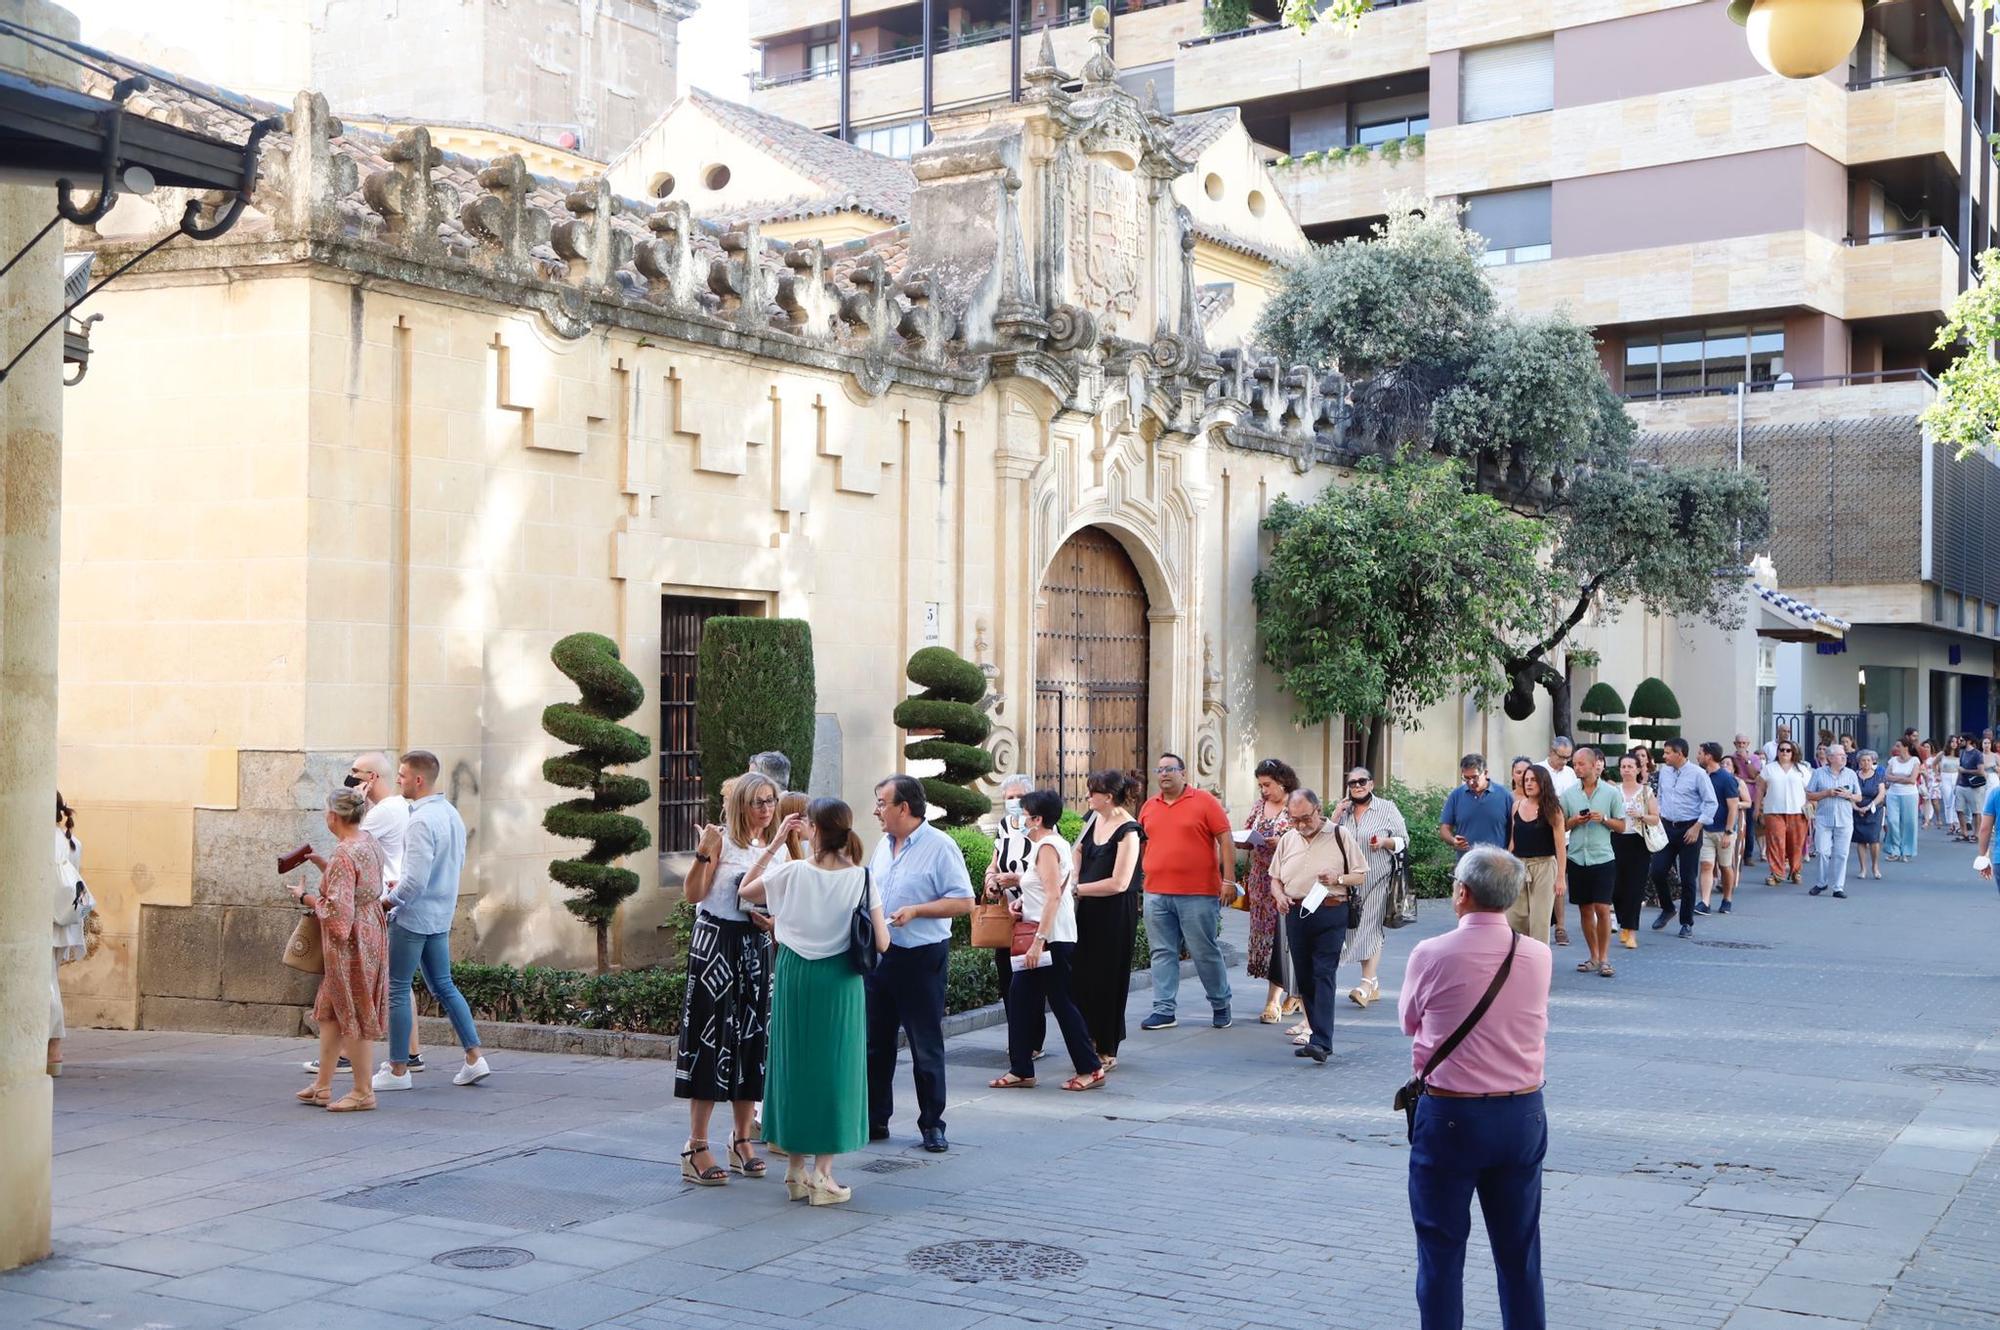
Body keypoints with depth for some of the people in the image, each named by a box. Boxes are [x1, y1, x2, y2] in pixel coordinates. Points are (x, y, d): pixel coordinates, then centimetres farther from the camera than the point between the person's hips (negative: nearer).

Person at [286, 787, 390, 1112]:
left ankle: (363, 1091, 10)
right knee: (330, 1011, 18)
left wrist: (305, 896, -9)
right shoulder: (370, 842, 7)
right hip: (371, 933, 10)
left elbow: (337, 910, -24)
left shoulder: (343, 855, -22)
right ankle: (322, 1085, 24)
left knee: (352, 1015, 1)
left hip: (349, 942, -10)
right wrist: (321, 863, 15)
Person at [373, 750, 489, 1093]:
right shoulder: (452, 814, 7)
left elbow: (414, 881, -25)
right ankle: (475, 1057, 11)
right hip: (441, 916, 9)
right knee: (443, 986, 15)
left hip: (414, 917, -9)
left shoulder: (422, 821, -21)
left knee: (397, 989, 2)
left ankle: (398, 1070, 8)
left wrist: (387, 901, -9)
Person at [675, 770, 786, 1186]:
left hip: (758, 948, 5)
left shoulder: (782, 848, 10)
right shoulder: (721, 840, -6)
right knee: (711, 1035, -6)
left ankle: (742, 1141, 18)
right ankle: (697, 1148, -2)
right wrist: (702, 855, -26)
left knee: (752, 1037, 7)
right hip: (715, 944, -5)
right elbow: (692, 895, -13)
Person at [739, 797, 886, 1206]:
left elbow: (745, 891, 9)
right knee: (834, 1070, 6)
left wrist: (774, 843, 7)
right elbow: (881, 943, -10)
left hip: (795, 977, 1)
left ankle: (795, 1171, 17)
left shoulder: (792, 872, -9)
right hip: (840, 982, -1)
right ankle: (822, 1176, 5)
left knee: (793, 1065, 12)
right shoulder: (861, 878, -10)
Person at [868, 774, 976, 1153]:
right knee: (875, 1043, 11)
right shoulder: (884, 845, 12)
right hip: (878, 955, 7)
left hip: (920, 959, -7)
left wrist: (915, 911, -19)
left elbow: (964, 901, -14)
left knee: (926, 1047, 1)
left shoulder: (939, 846, -11)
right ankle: (875, 1119, 21)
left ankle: (932, 1125, 11)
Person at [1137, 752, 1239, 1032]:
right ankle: (1164, 1010, 9)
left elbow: (1226, 840, -4)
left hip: (1198, 894, -4)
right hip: (1157, 894, 4)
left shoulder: (1204, 801, -2)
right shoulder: (1149, 807, 11)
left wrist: (1229, 880, -10)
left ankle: (1221, 1005, 20)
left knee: (1206, 952, 3)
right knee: (1163, 953, 5)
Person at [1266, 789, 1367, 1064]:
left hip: (1330, 914, -5)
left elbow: (1361, 875, 4)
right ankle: (1318, 1035, 17)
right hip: (1297, 915, 5)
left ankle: (1321, 1042, -19)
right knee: (1304, 977, 7)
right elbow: (1275, 877, 20)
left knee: (1324, 975, -13)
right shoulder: (1287, 839, 14)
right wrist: (1279, 895, -1)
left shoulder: (1340, 835, 2)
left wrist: (1338, 879, -14)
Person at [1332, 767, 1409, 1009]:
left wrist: (1385, 842, -17)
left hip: (1376, 879, -5)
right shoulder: (1344, 811, 14)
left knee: (1370, 928, -10)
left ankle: (1366, 985, -14)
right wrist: (1335, 816, 0)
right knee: (1356, 928, 5)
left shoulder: (1387, 809, 1)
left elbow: (1403, 841, 2)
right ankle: (1374, 983, 15)